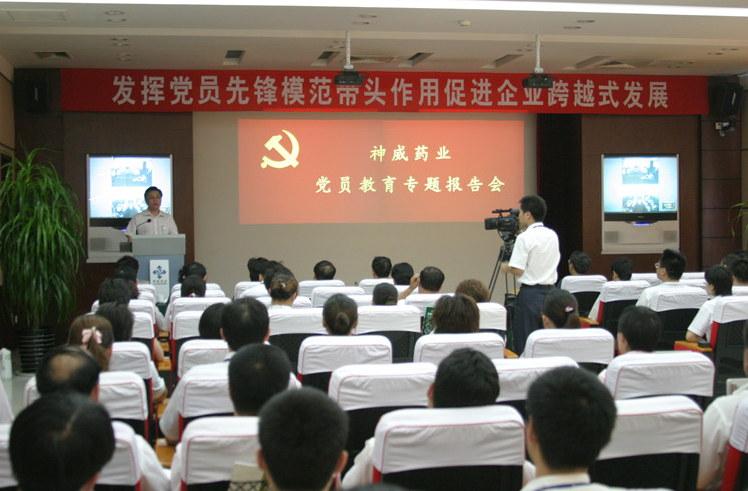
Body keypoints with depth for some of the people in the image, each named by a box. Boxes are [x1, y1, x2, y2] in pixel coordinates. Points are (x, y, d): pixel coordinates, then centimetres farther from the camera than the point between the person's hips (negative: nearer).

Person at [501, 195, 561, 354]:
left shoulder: (525, 238, -13)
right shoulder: (553, 235, 7)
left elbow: (518, 270, -17)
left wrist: (506, 267, 3)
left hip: (530, 293, -7)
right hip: (550, 291, 7)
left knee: (523, 341, -2)